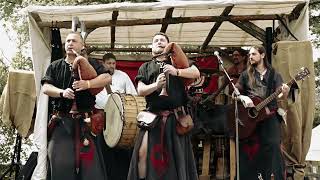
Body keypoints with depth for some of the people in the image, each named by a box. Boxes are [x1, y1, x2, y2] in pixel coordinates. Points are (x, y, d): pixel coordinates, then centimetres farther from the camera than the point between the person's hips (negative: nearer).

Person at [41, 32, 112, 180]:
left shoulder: (91, 64, 11)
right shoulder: (55, 66, 15)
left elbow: (107, 78, -4)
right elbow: (45, 87, 3)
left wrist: (88, 84, -19)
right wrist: (62, 92, -16)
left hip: (85, 119, -1)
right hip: (61, 120, 1)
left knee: (90, 162, -3)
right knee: (61, 162, -2)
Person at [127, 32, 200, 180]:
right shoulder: (145, 67, 15)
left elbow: (196, 73, -1)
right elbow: (140, 90, 3)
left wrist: (176, 72, -16)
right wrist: (156, 85, -16)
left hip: (176, 116, 0)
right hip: (153, 116, 0)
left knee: (177, 154, 4)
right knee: (143, 151, -14)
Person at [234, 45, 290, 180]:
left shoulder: (274, 75, 8)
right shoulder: (246, 74, 10)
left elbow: (280, 96, 1)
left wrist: (285, 93, -23)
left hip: (269, 114, -1)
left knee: (272, 146, -14)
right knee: (249, 148, -2)